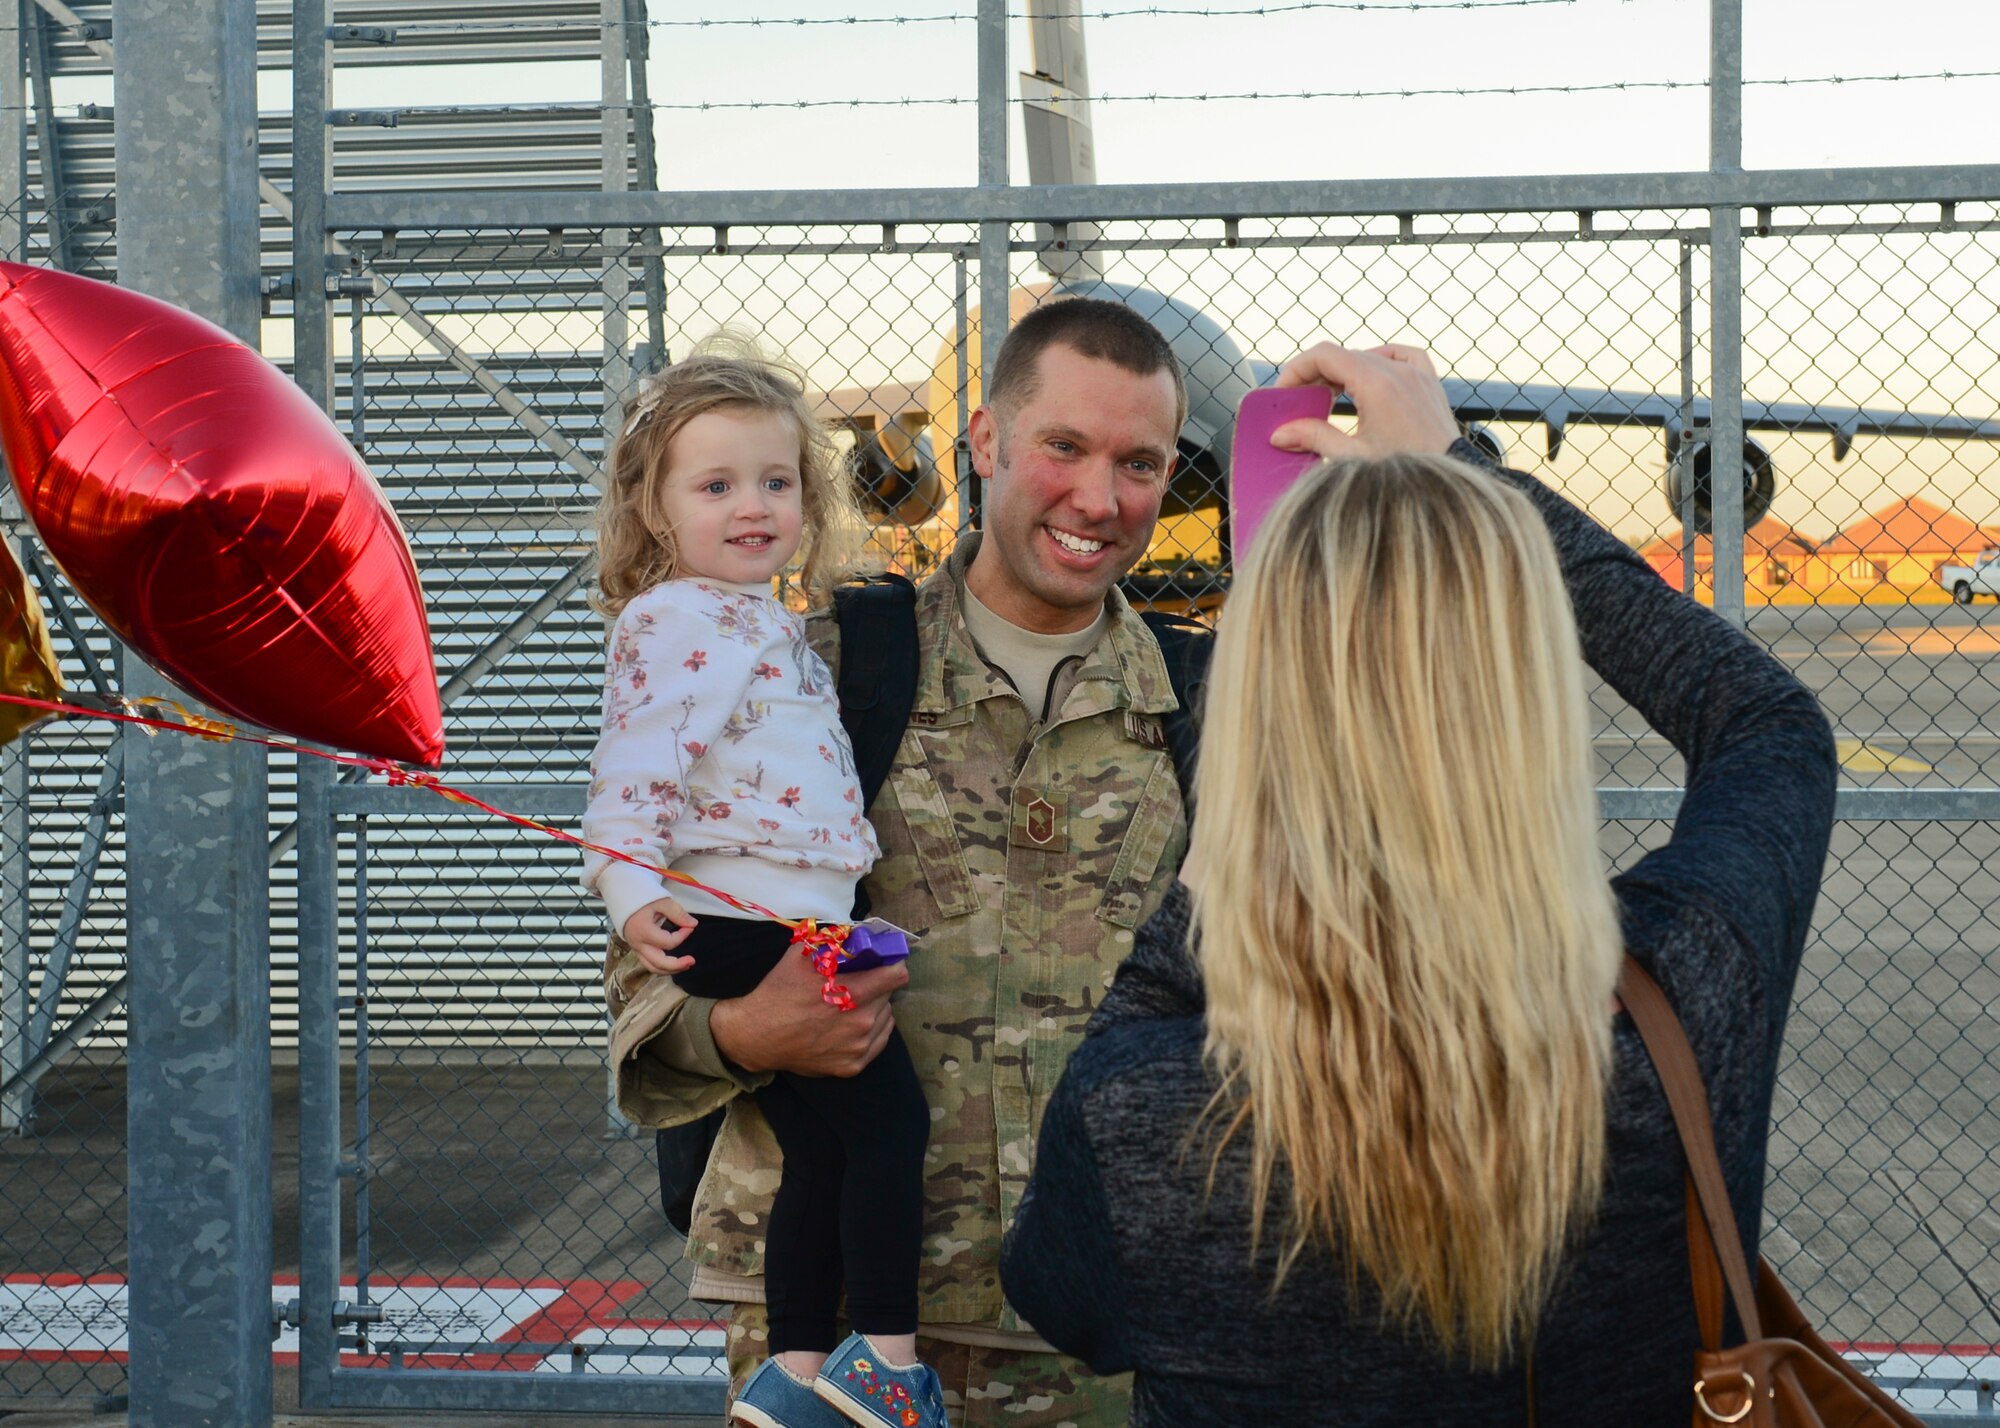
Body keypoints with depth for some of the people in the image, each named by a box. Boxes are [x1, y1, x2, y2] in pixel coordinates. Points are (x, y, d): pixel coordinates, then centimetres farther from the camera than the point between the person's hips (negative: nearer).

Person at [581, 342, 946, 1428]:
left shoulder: (762, 622, 20)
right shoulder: (681, 621, -12)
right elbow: (636, 767, -23)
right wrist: (632, 889, -33)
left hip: (796, 929, 10)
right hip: (748, 925, -10)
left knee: (823, 1152, 13)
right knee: (887, 1118, -8)